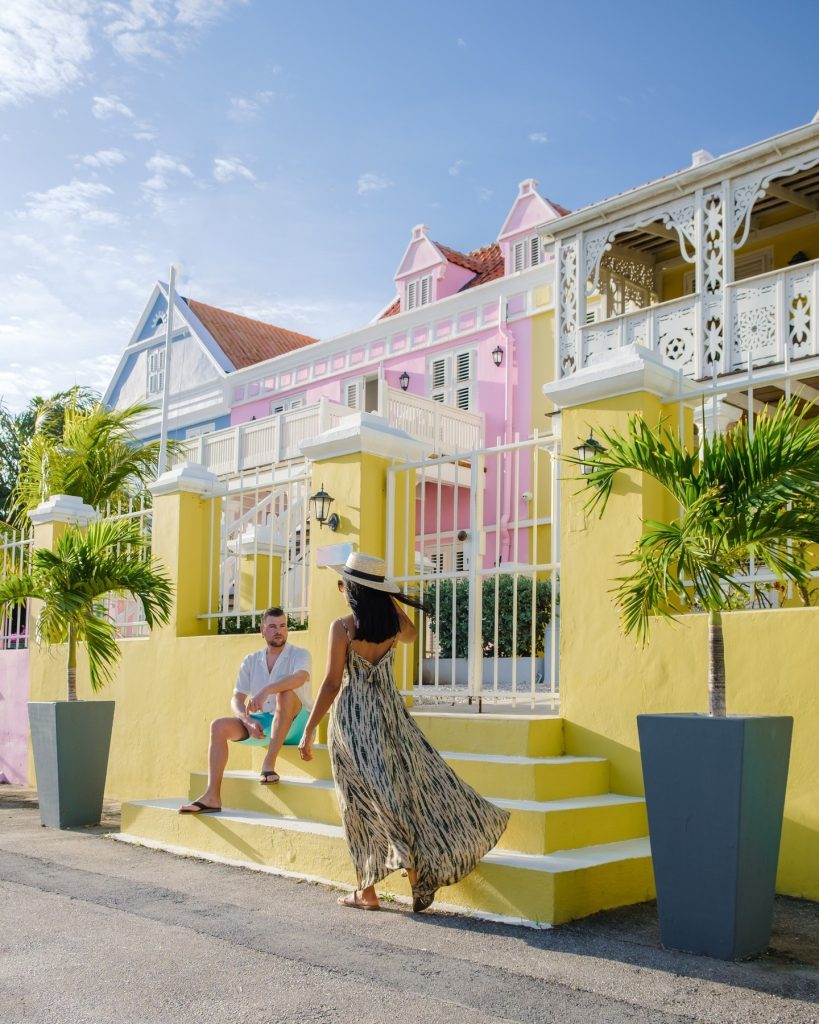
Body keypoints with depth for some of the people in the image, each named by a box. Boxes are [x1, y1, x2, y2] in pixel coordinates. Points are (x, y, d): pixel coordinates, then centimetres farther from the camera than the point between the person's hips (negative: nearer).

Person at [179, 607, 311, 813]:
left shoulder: (299, 654, -4)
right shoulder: (251, 661, 8)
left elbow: (301, 677, -29)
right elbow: (236, 700, 1)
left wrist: (265, 691, -43)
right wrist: (248, 721, -21)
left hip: (295, 725, -4)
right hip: (261, 724, 5)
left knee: (285, 692, -34)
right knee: (219, 726, -18)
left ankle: (269, 764, -32)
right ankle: (212, 797, -26)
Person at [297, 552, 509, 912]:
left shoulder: (342, 627, -13)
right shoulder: (393, 621, -1)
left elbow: (332, 684, -13)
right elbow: (410, 634, 26)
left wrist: (308, 731, -7)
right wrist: (390, 598, 19)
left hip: (353, 720, -3)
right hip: (390, 713, 4)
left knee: (365, 802, 4)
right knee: (409, 785, 10)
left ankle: (367, 891, 11)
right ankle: (420, 881, 5)